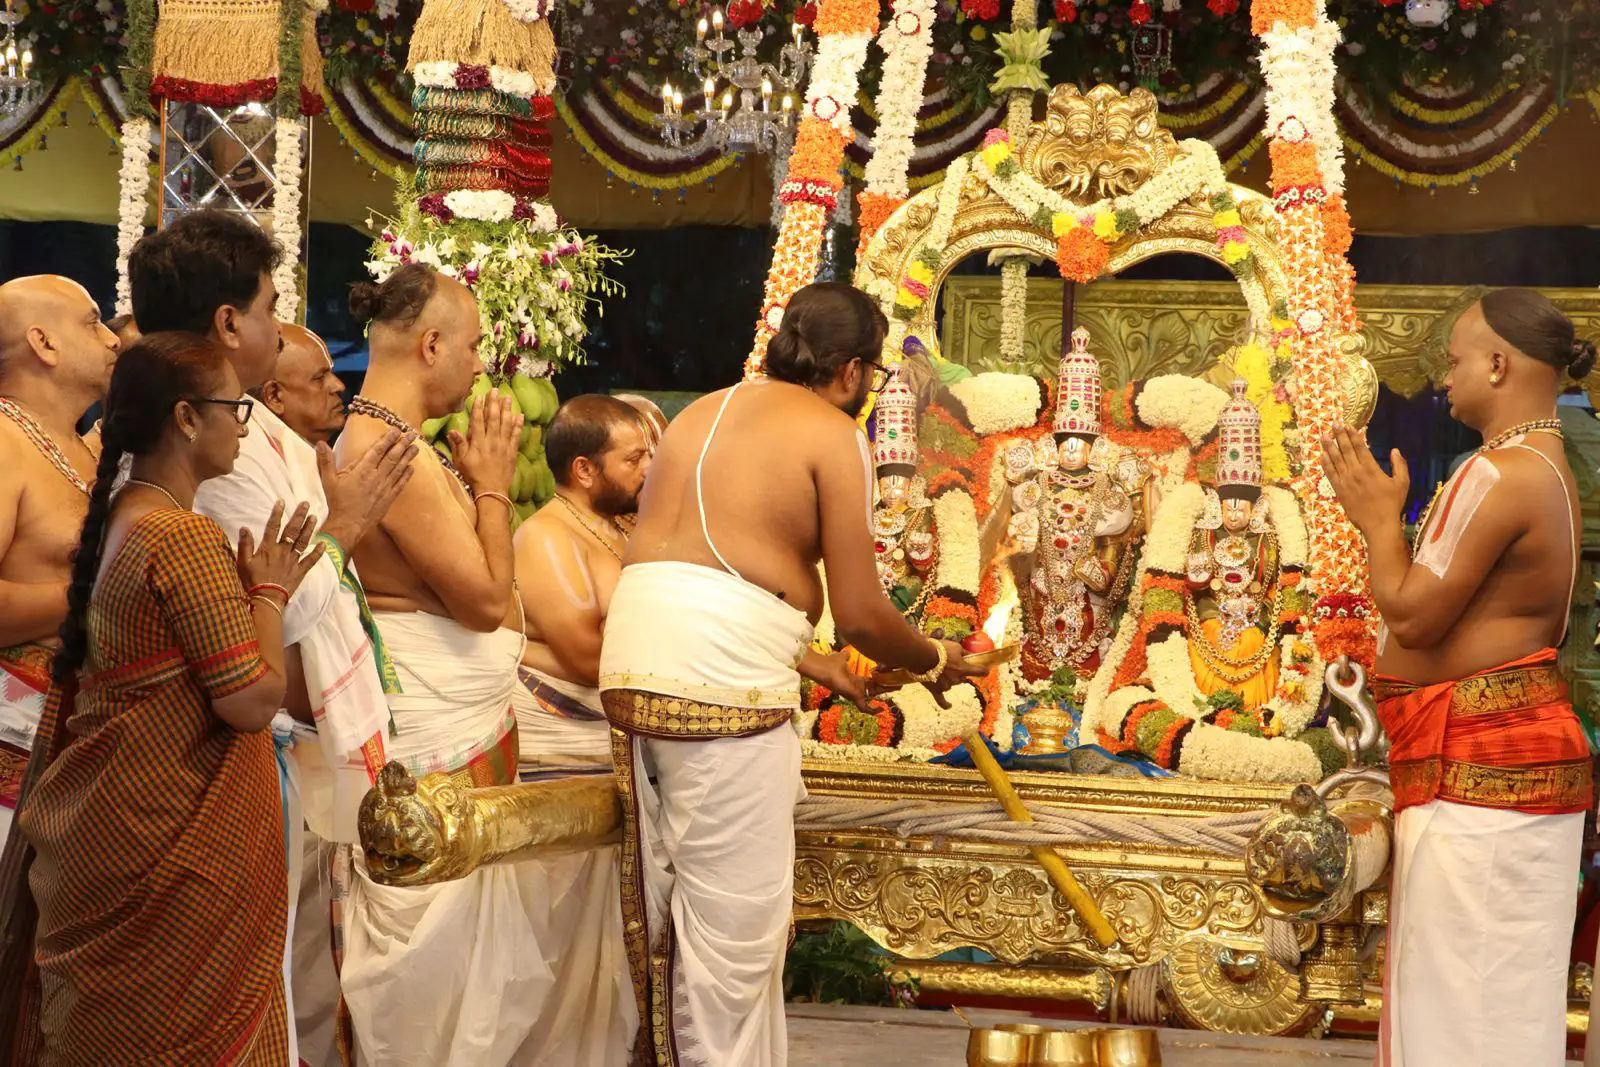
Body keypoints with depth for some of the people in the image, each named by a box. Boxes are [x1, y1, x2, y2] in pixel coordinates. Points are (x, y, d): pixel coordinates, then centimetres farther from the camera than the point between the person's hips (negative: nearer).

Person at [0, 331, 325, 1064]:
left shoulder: (117, 520, 10)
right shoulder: (186, 538, -19)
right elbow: (255, 700, -20)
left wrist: (252, 583, 11)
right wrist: (270, 590, -7)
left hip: (106, 826, 9)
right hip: (173, 842, -9)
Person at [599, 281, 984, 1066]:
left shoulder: (704, 413, 23)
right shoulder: (833, 434, 0)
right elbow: (859, 615, -3)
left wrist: (810, 663, 33)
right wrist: (935, 662, 17)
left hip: (634, 661, 8)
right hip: (723, 679, -8)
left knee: (666, 902, 17)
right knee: (735, 915, 1)